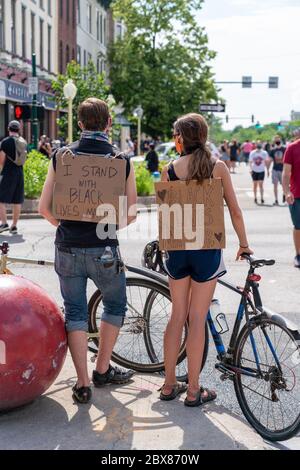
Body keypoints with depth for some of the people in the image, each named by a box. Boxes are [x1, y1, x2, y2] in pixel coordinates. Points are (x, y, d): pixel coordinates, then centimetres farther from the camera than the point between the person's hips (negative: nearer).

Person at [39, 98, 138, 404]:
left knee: (75, 313, 12)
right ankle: (102, 370, 27)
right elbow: (131, 213, -2)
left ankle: (83, 384, 12)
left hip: (67, 249, 1)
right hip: (104, 250, -1)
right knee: (115, 306, 21)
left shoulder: (62, 157, -1)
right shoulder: (122, 161, -4)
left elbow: (45, 207, -1)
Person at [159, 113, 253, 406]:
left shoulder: (169, 170, -3)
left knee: (177, 316, 13)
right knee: (197, 320, 3)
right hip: (207, 249, -2)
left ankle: (169, 385, 20)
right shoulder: (218, 167, -5)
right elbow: (234, 210, -3)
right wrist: (243, 244, 10)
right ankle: (193, 391, 10)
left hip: (177, 248, 2)